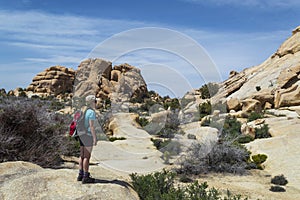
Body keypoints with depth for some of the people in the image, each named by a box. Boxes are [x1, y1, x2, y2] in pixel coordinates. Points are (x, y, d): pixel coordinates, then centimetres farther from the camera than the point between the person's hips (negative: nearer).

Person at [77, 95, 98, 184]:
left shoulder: (84, 111, 12)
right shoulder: (91, 112, -15)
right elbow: (92, 126, -20)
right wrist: (95, 138, -17)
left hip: (82, 135, 9)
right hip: (88, 135, -9)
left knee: (82, 155, 13)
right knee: (87, 156, -4)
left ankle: (80, 175, 18)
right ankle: (86, 177, -1)